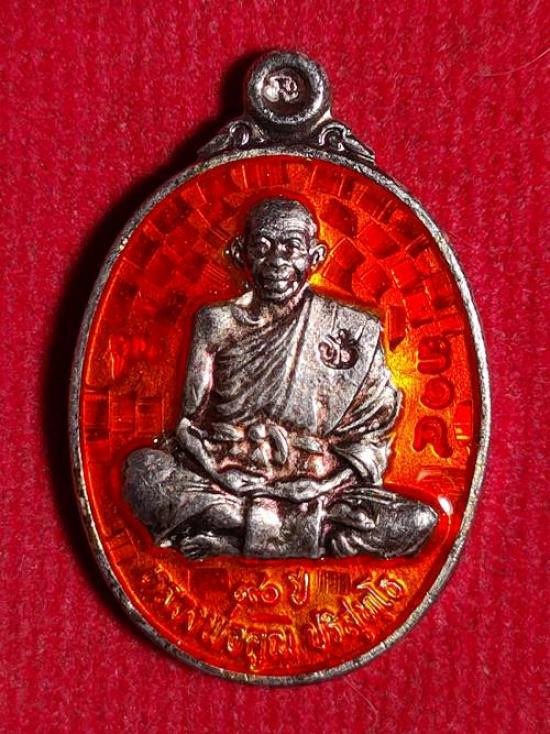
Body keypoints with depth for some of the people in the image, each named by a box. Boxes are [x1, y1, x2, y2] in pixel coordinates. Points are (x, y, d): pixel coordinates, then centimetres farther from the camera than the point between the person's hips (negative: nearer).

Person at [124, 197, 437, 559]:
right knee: (143, 469, -26)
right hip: (226, 481, 0)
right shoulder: (218, 323, 7)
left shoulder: (353, 330, 6)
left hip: (321, 490, 0)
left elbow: (373, 435, 5)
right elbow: (194, 422, 4)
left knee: (419, 520, -23)